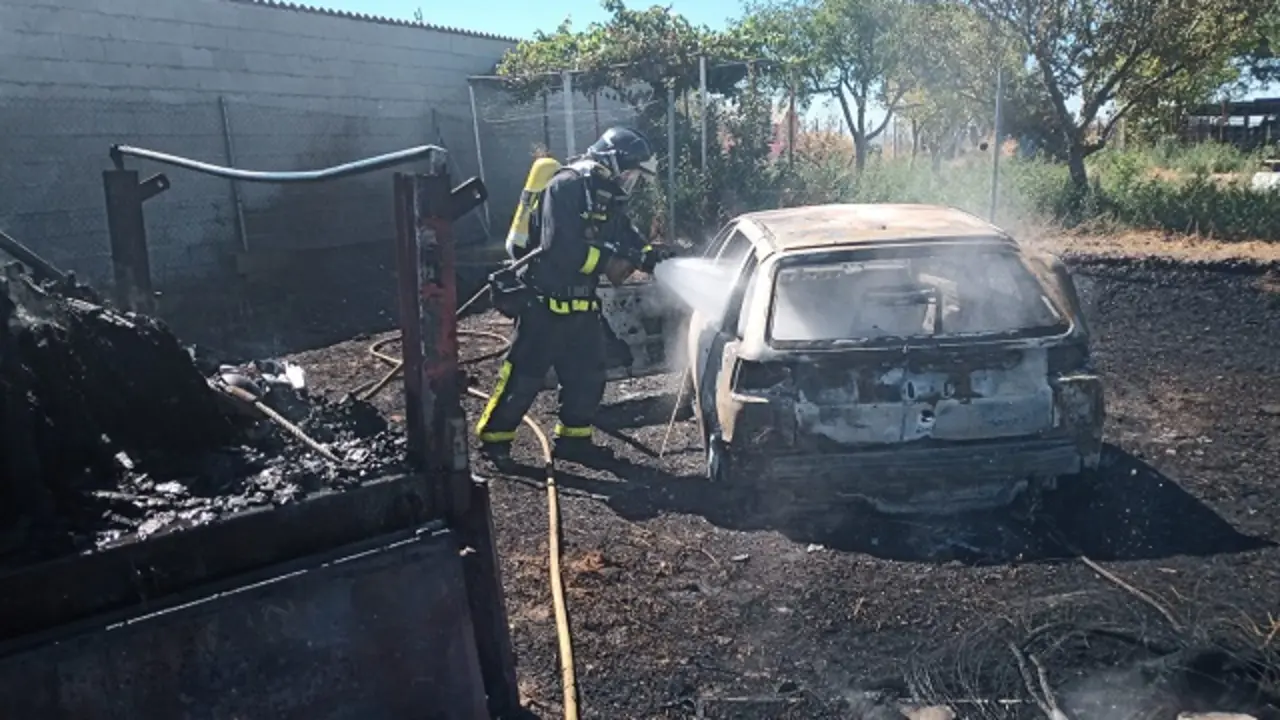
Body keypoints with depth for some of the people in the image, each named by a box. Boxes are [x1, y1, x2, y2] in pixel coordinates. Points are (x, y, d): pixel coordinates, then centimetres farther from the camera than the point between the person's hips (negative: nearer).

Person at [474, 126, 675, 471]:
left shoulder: (608, 199, 9)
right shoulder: (565, 187, -19)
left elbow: (627, 237, 13)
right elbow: (561, 250, -29)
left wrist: (651, 254, -8)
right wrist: (610, 260, -23)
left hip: (581, 304, 9)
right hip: (545, 304, -9)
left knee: (587, 376, 13)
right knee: (524, 375, -1)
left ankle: (573, 439, 27)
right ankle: (493, 439, 13)